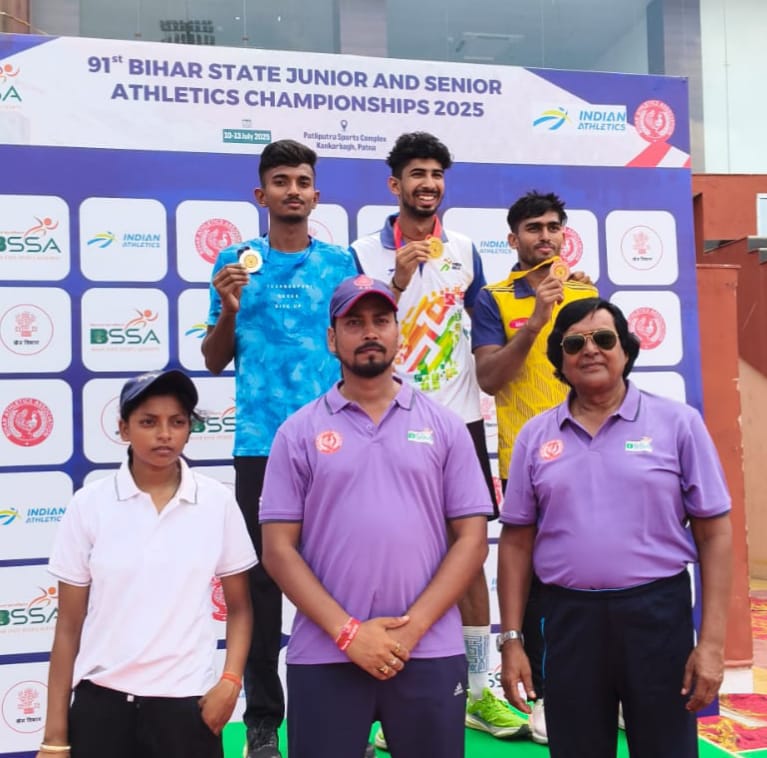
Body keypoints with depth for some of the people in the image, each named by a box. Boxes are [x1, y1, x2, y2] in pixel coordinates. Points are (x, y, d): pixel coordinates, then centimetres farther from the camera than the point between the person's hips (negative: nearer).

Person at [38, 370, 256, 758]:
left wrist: (230, 681, -9)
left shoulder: (218, 502, -2)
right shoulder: (89, 503, -3)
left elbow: (239, 608, 6)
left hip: (187, 701, 0)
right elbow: (69, 624, 0)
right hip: (101, 701, 0)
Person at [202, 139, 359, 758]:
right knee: (262, 573, 4)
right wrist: (229, 310, -9)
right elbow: (215, 362, 9)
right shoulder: (236, 260, 7)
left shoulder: (341, 262, 8)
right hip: (261, 441, 0)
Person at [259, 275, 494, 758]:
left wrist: (412, 627, -9)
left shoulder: (445, 426, 5)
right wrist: (347, 631, -10)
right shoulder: (299, 432, 3)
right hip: (324, 655, 0)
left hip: (429, 653, 1)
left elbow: (472, 540, 1)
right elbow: (279, 549, -1)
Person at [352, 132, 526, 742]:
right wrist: (399, 283, -18)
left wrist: (482, 418, 9)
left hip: (459, 422, 3)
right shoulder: (365, 254, 0)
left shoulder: (466, 251, 9)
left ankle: (478, 692, 19)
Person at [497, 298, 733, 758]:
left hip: (658, 613, -2)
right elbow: (517, 542, 7)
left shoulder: (678, 423, -2)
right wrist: (512, 639, 3)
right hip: (568, 618, 2)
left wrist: (712, 641, -8)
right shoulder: (535, 436, 5)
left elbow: (715, 533, -3)